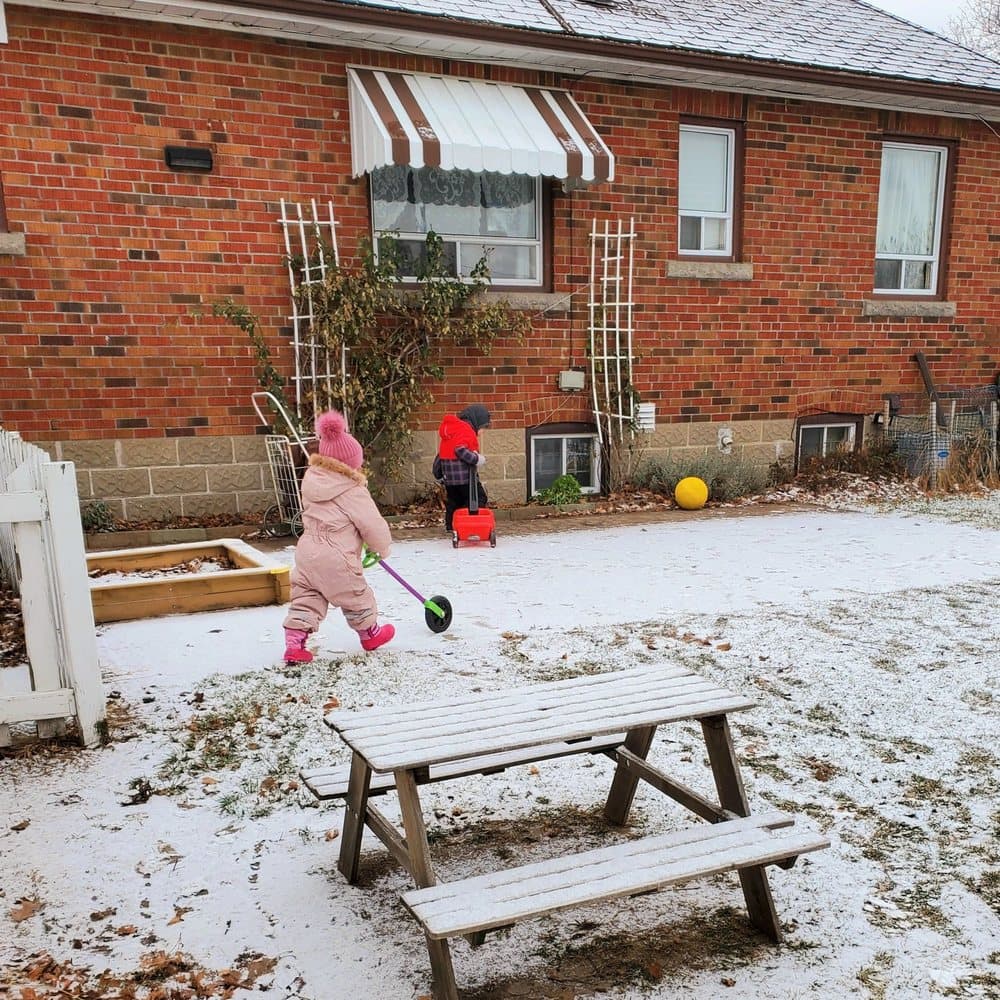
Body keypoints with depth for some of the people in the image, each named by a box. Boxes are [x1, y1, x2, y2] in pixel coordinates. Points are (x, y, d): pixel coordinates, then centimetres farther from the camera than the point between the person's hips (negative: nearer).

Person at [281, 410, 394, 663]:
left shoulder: (310, 481, 10)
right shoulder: (353, 492, -13)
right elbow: (374, 525, -10)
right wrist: (382, 548, 10)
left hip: (306, 554, 6)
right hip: (336, 559, -6)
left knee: (305, 600, 10)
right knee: (356, 597, 15)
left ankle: (294, 643, 2)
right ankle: (369, 633, 33)